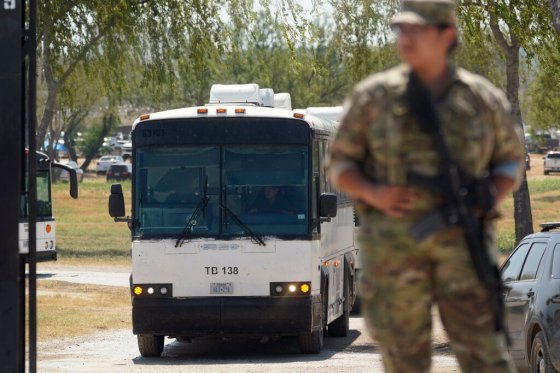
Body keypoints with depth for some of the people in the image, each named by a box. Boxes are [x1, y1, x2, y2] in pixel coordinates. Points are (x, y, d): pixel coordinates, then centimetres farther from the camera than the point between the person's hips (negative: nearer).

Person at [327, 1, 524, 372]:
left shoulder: (483, 98, 4)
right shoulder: (373, 97, 3)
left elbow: (510, 161, 16)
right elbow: (340, 165, 9)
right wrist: (372, 192, -12)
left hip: (460, 240, -1)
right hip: (393, 241, 1)